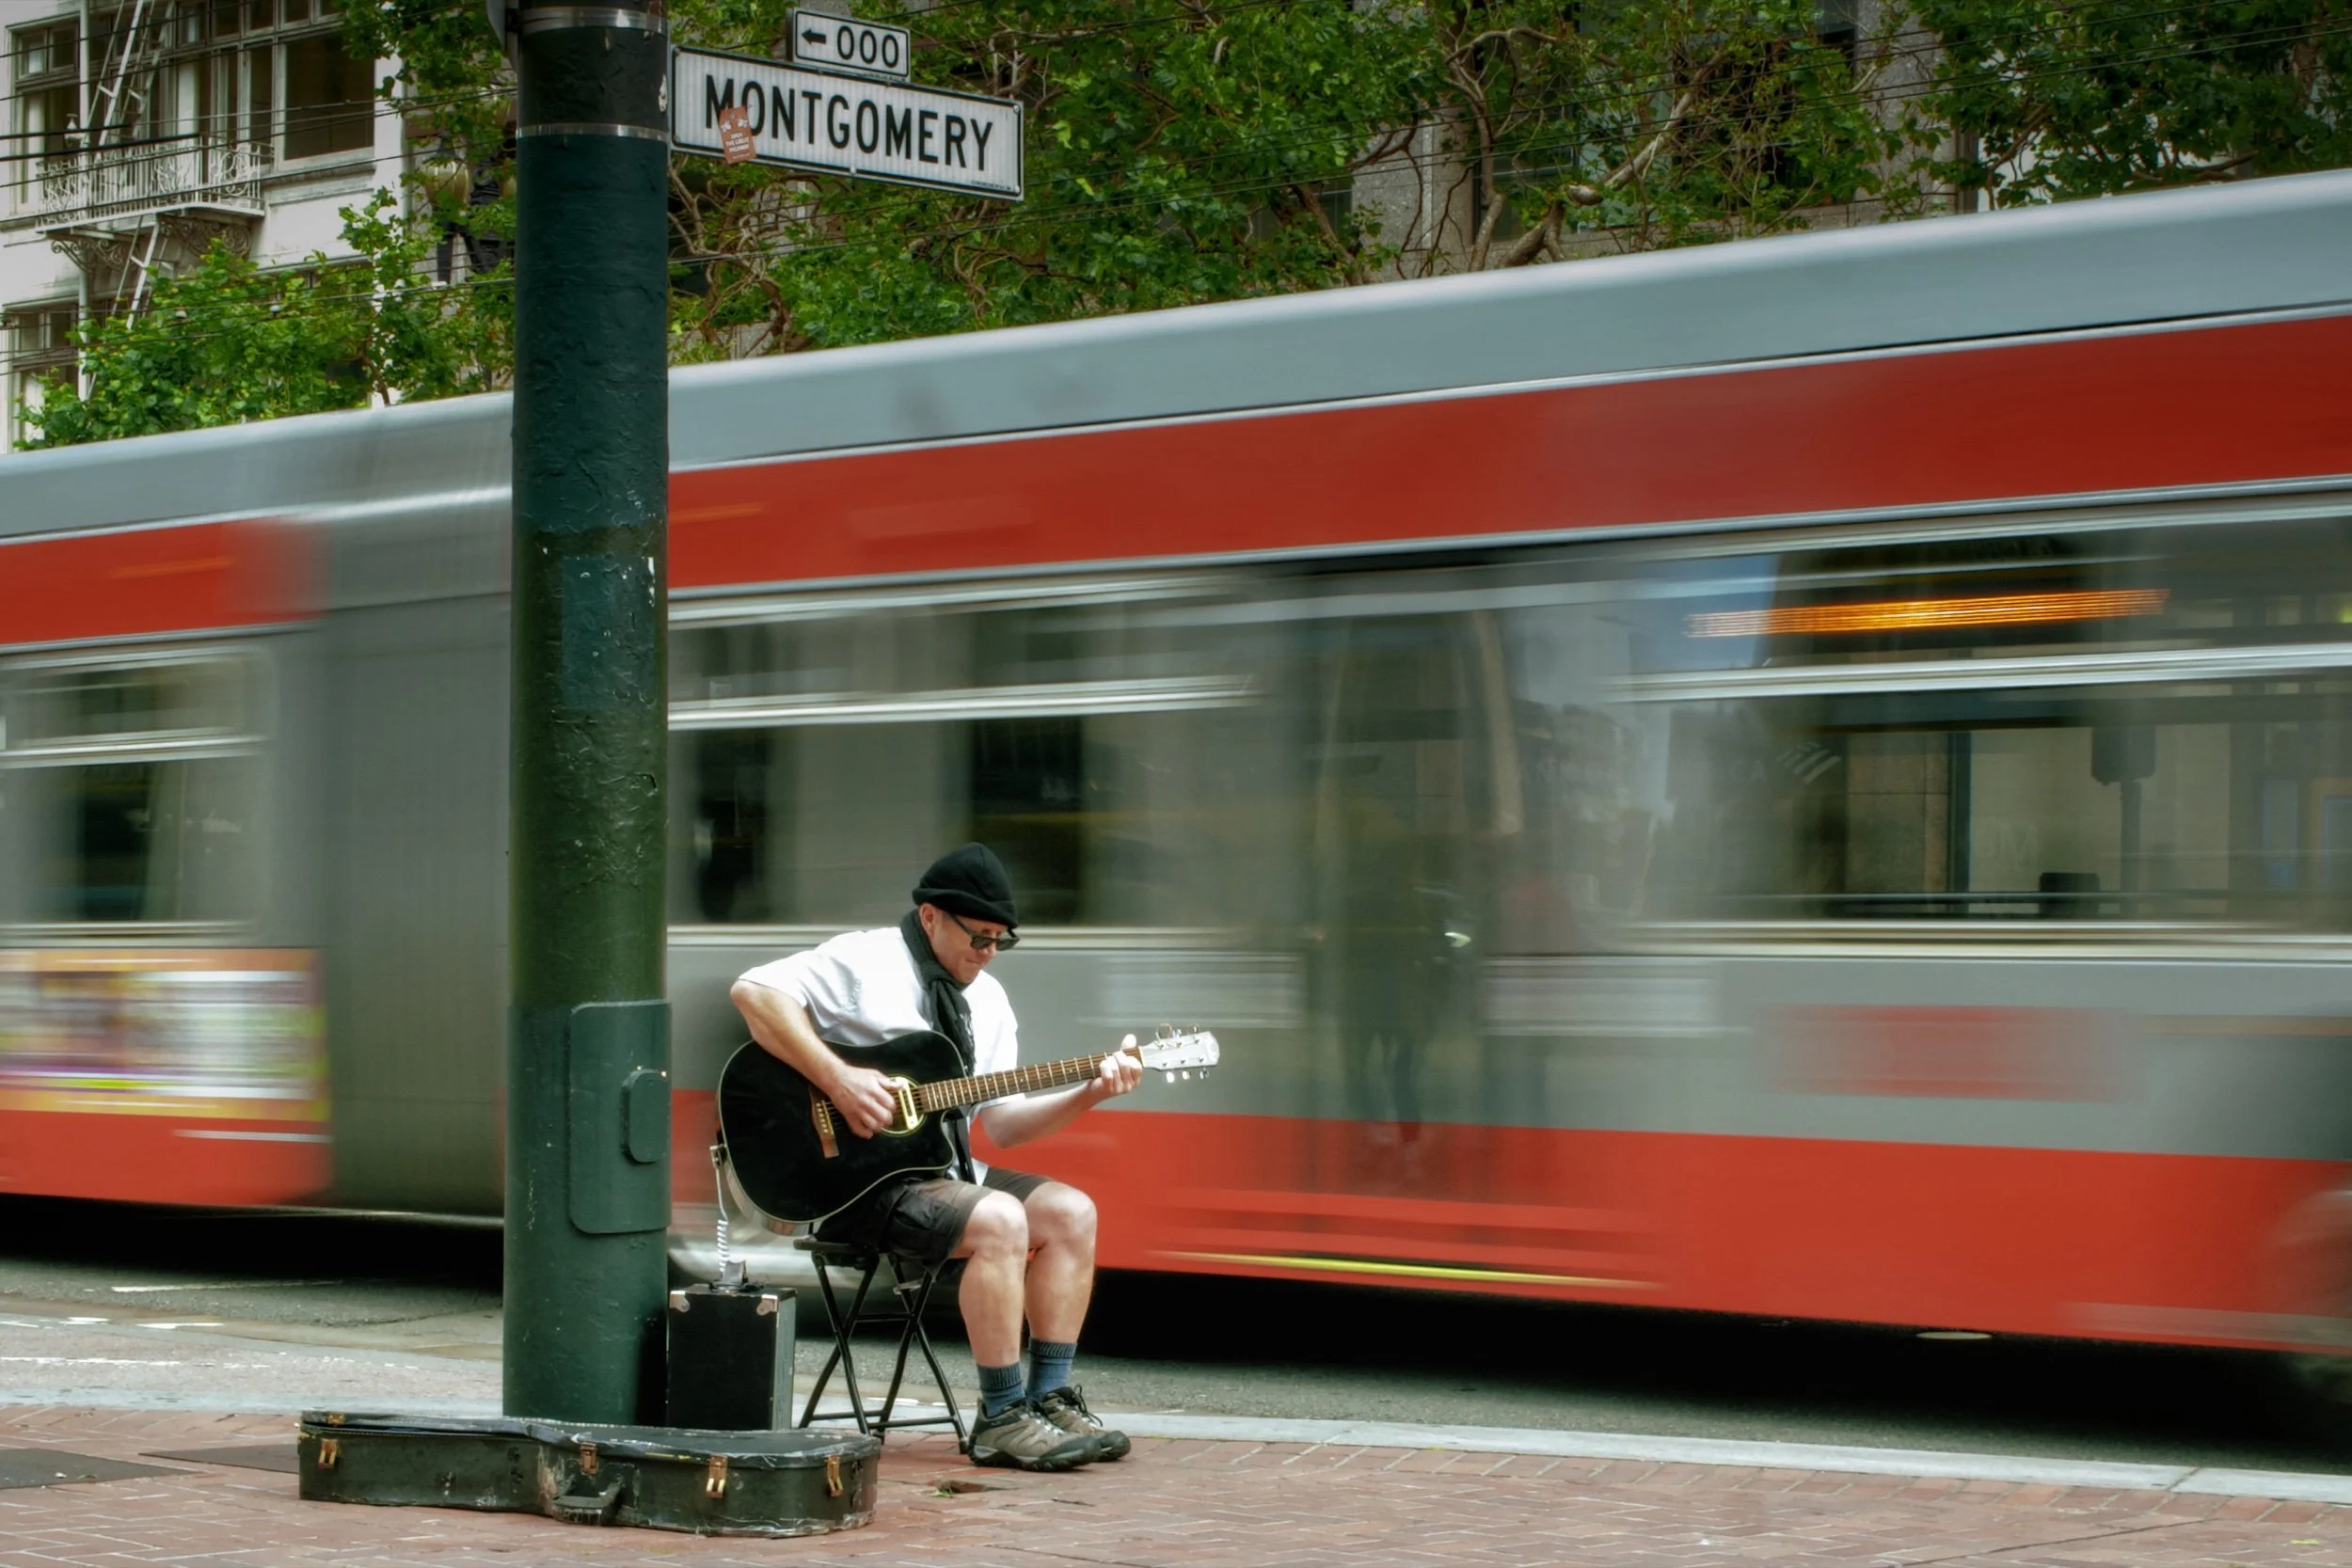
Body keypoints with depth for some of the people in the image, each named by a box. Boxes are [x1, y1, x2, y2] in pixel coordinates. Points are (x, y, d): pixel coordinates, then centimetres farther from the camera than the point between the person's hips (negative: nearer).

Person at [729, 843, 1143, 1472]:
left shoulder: (986, 999, 15)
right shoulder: (864, 961, -9)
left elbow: (1001, 1123, 12)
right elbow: (753, 991, -23)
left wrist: (1086, 1096, -4)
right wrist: (837, 1078, -27)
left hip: (940, 1166, 9)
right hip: (856, 1178, -9)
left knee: (1071, 1212, -8)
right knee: (999, 1220, -29)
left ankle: (1050, 1398, -6)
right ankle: (1002, 1418, -22)